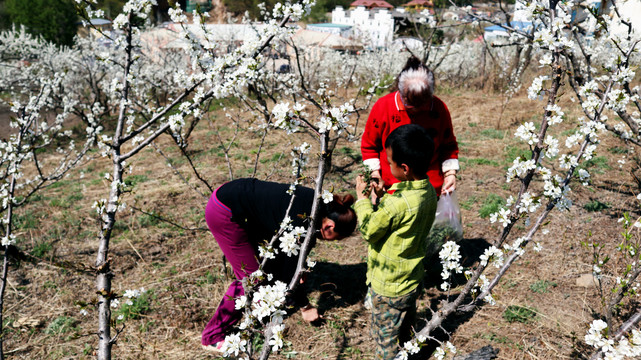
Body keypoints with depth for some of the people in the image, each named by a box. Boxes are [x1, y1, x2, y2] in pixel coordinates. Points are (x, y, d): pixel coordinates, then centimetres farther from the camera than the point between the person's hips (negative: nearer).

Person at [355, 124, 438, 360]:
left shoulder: (397, 204, -35)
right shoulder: (428, 191, -9)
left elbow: (369, 230, -19)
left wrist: (362, 199, -8)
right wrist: (380, 198, -4)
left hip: (388, 288, -8)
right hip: (412, 281, 8)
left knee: (386, 340, 15)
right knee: (405, 331, 30)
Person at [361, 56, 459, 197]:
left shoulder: (439, 108, -3)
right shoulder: (383, 106, -9)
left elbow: (449, 145, 12)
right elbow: (369, 145, 3)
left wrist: (450, 173, -1)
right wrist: (375, 176, -5)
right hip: (391, 188, -1)